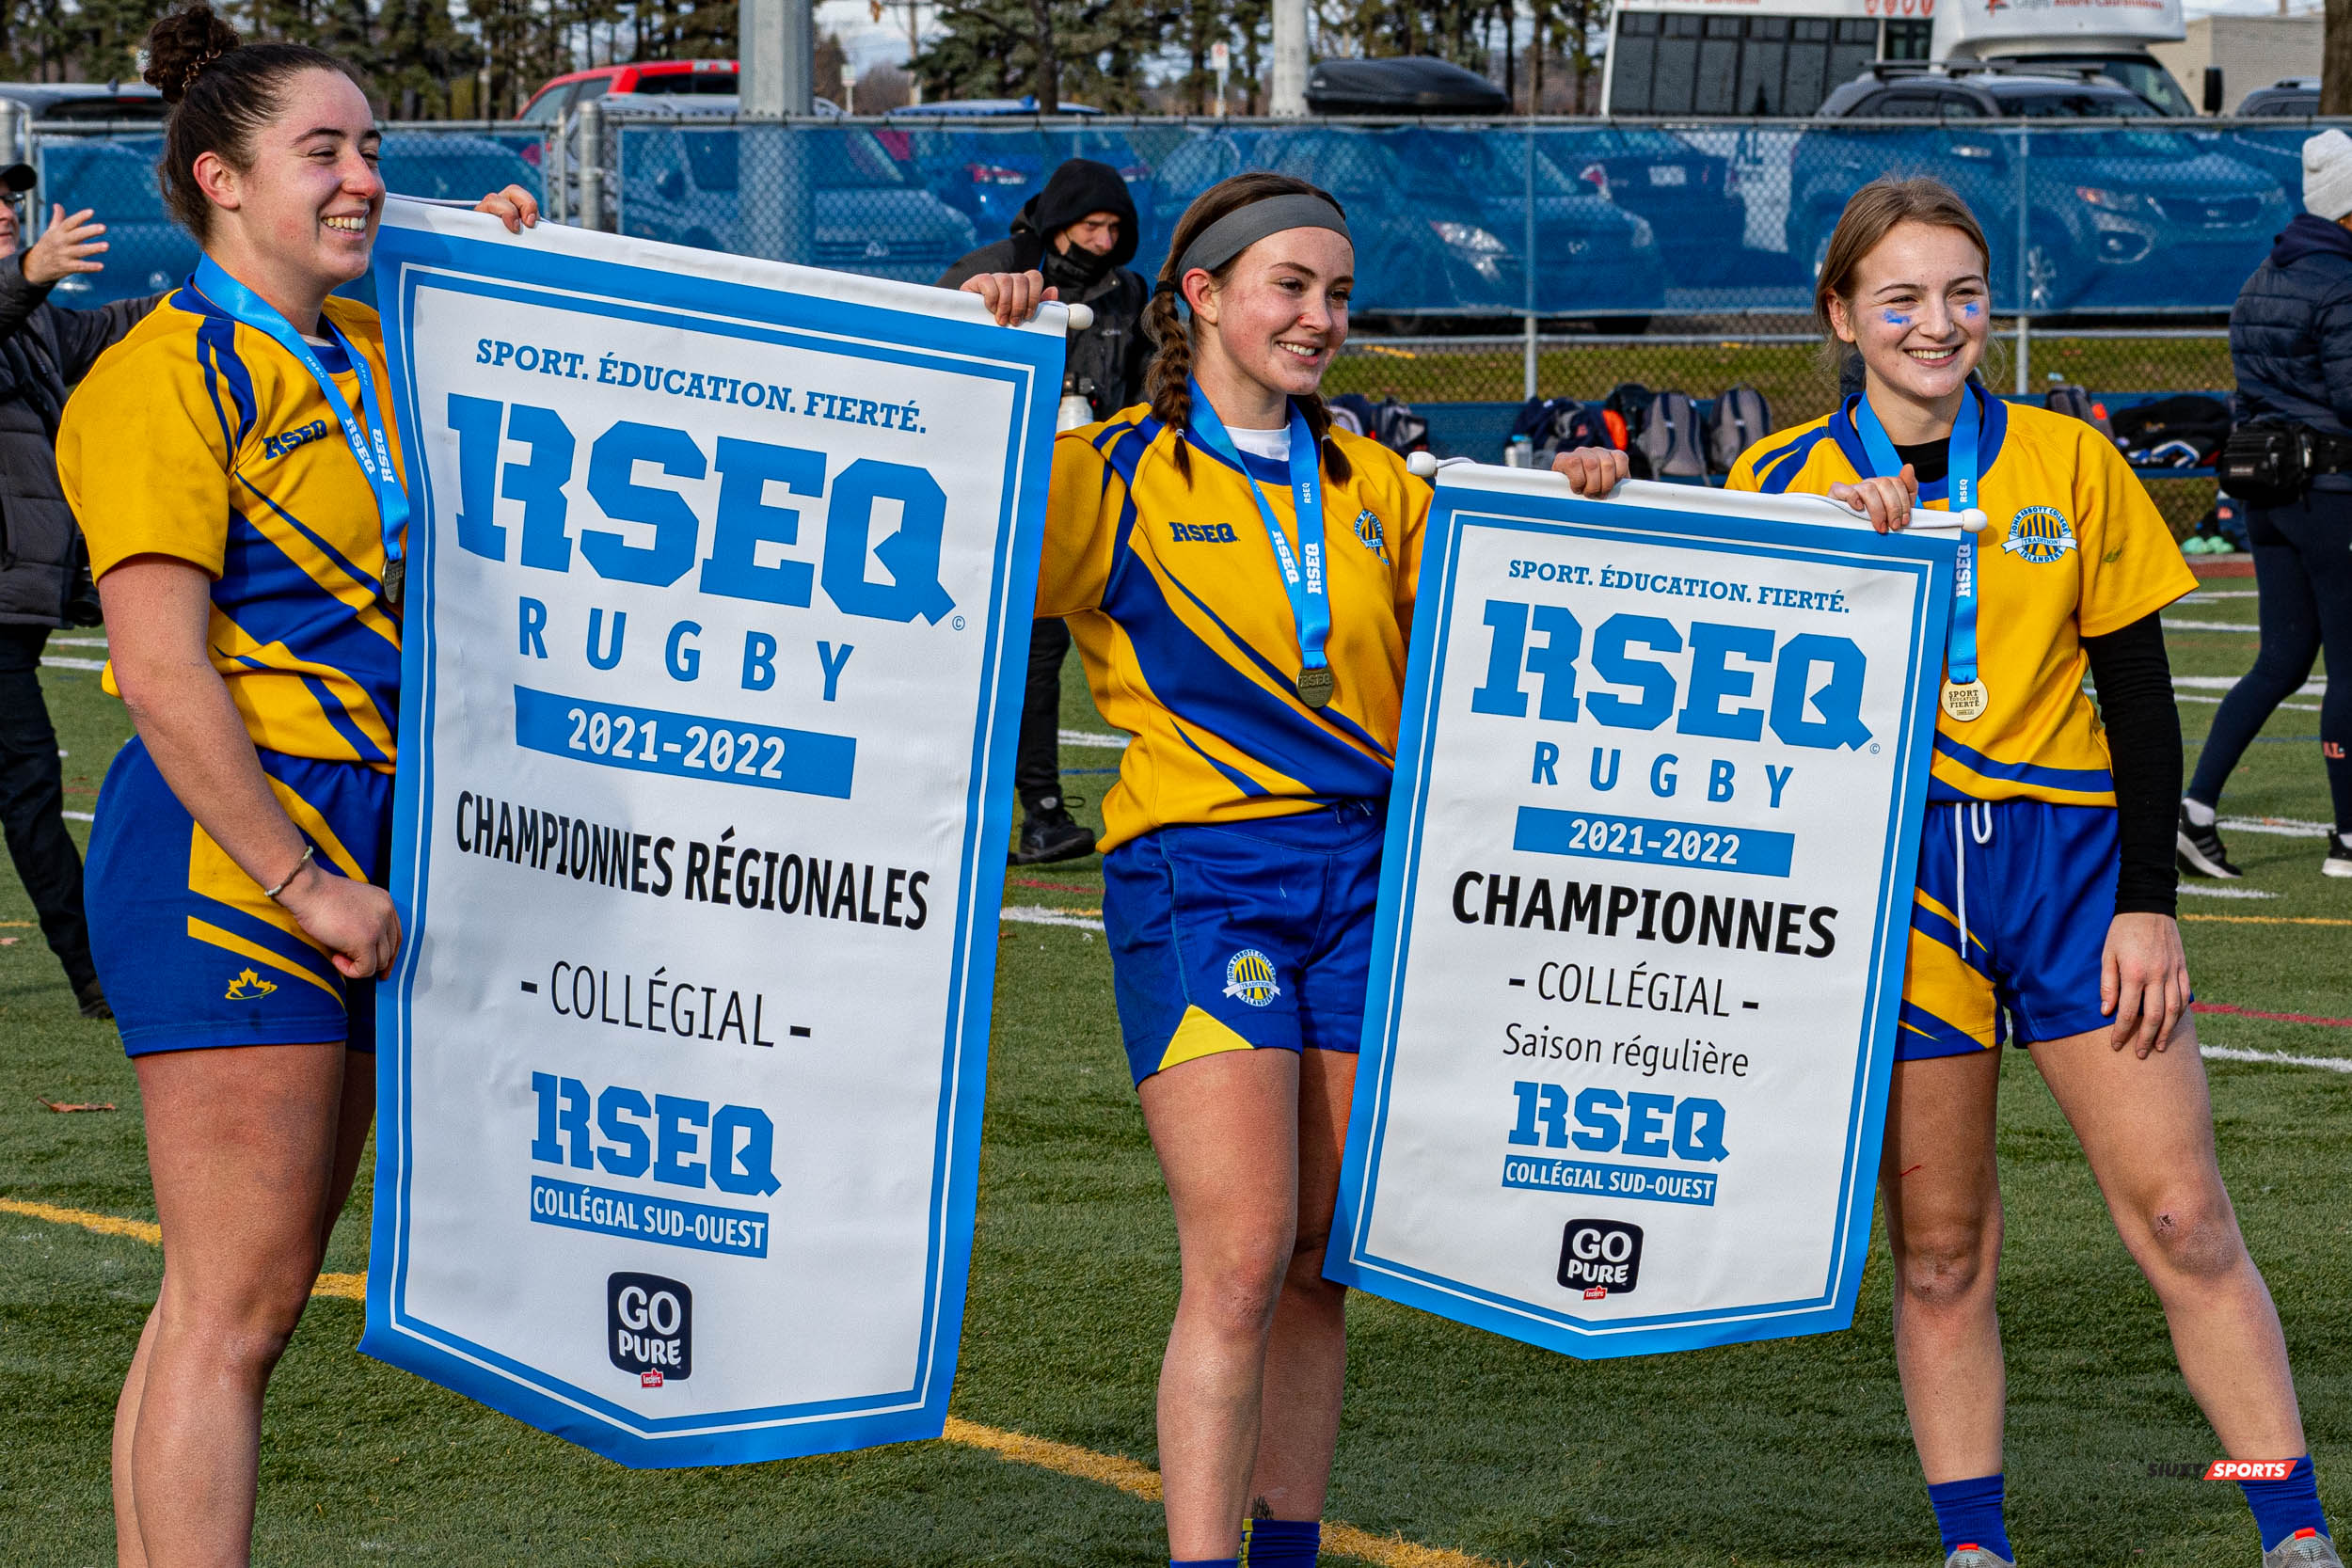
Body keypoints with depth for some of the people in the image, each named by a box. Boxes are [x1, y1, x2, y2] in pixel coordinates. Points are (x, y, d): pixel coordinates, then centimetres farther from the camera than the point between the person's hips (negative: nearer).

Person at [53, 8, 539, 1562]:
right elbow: (162, 674, -16)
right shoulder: (171, 375, -10)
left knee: (235, 1298, 10)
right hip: (224, 849, -8)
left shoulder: (365, 354, 15)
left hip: (340, 857, 8)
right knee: (237, 1305, -9)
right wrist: (304, 888, -17)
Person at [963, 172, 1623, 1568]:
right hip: (1198, 875, -5)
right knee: (1240, 1260, -14)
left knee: (1316, 1266, 8)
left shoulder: (1374, 489, 16)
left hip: (1366, 875, 5)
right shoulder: (1116, 476, -1)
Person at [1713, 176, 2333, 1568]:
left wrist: (2149, 900, -1)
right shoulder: (1787, 481, 2)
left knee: (2184, 1220, -2)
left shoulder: (2072, 466, 4)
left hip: (2068, 853, 0)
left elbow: (2142, 699, 6)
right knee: (1938, 1250, 3)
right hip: (1888, 873, 0)